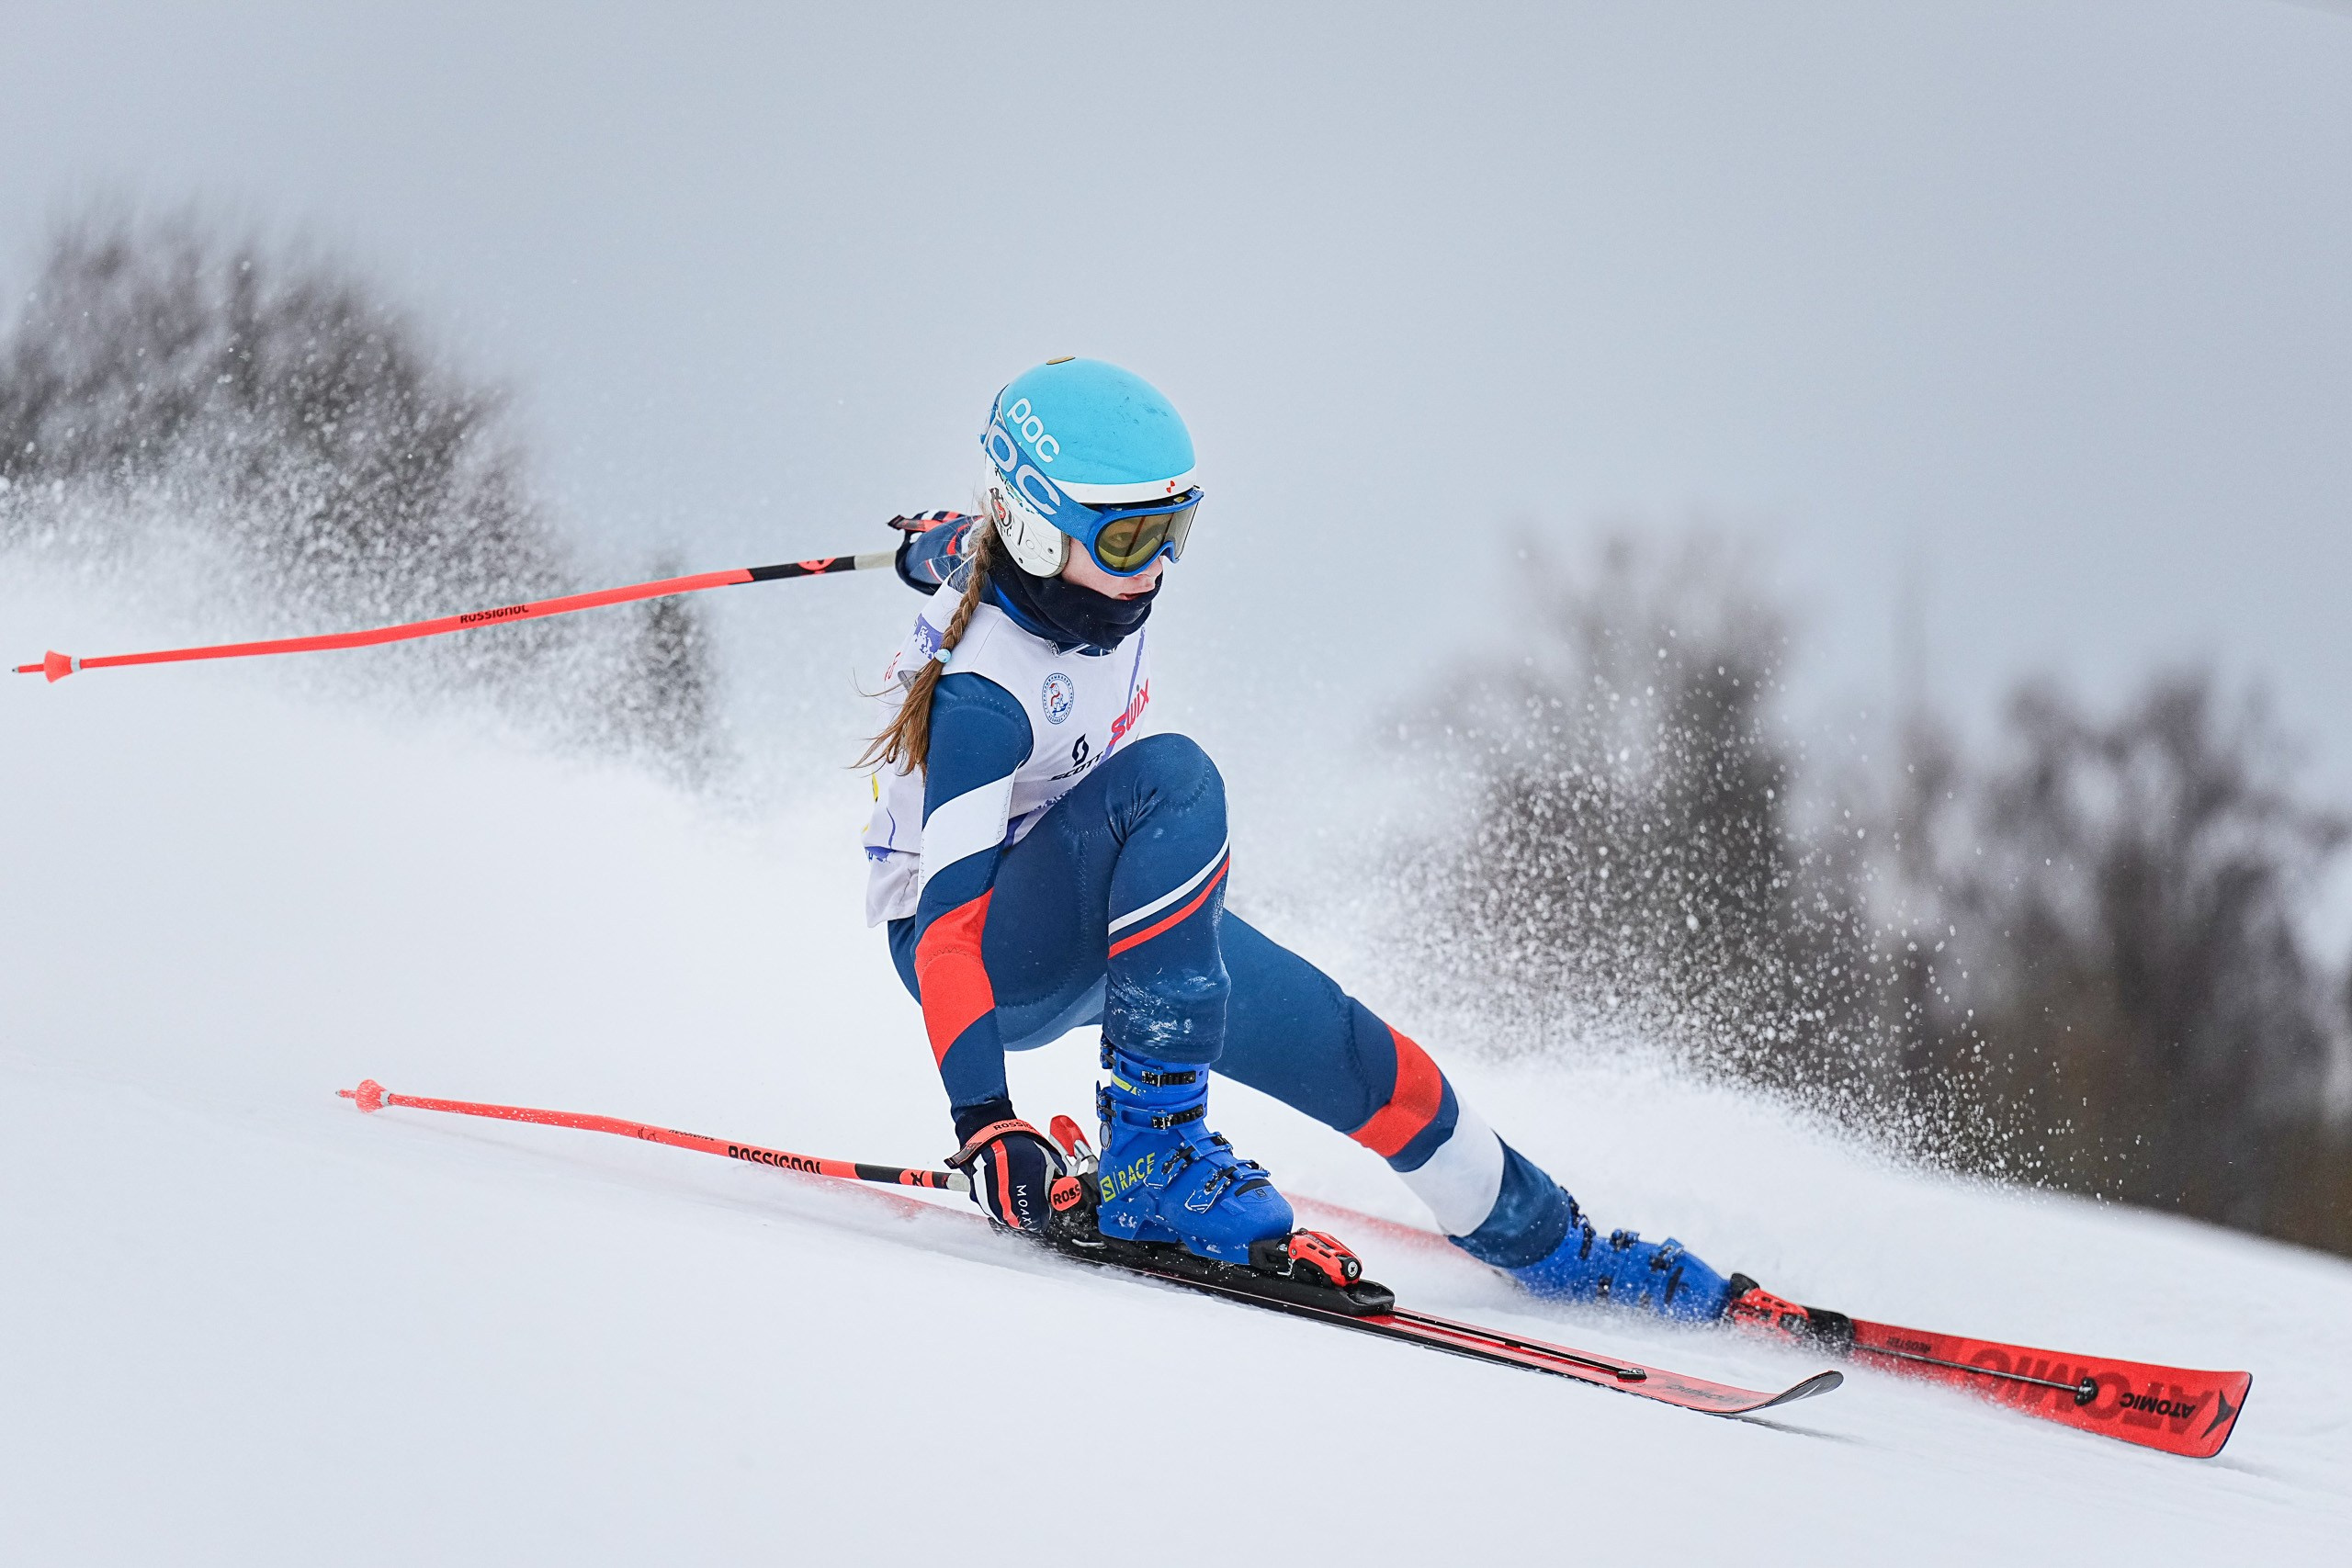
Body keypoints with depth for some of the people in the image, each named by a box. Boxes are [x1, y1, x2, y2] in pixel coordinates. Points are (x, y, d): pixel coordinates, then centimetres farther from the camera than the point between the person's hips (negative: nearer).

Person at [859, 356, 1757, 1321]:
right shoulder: (983, 692, -34)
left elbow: (975, 562, 16)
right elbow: (949, 920, -41)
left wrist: (941, 544, 40)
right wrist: (981, 1120, -52)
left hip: (1112, 922, 8)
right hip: (977, 953, -8)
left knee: (1371, 1068, 1)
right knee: (1171, 779, -36)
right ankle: (1150, 1150, -34)